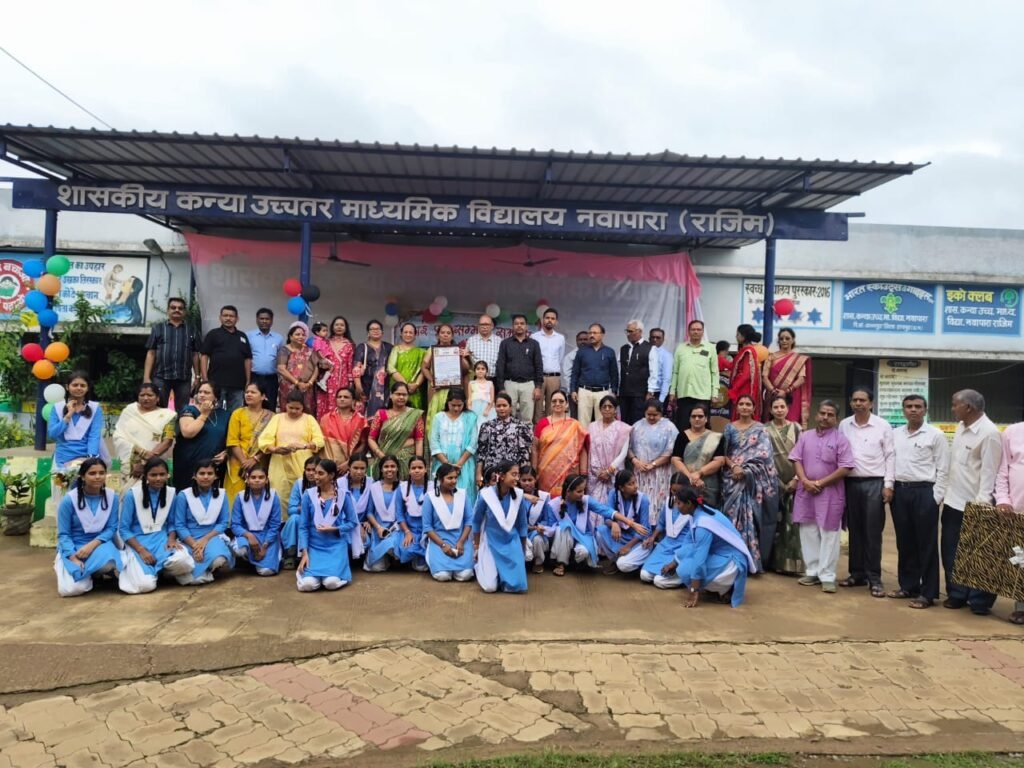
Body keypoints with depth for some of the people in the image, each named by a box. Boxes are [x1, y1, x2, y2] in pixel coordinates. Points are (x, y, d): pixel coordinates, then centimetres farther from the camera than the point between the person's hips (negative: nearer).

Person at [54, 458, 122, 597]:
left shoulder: (112, 497, -5)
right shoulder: (69, 500, -12)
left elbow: (112, 528, -3)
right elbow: (63, 534, -8)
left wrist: (93, 544, -21)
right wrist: (74, 558, -22)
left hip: (100, 543, 1)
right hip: (73, 547, -1)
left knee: (108, 563, -37)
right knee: (72, 589, -22)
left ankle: (89, 572, 1)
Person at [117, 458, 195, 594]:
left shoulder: (171, 493, 1)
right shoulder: (132, 494, -9)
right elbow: (123, 529, -6)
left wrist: (172, 538, -11)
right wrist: (141, 550, -18)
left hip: (162, 538, 2)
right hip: (137, 541, -2)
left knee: (182, 561, -33)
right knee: (145, 585, -27)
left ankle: (158, 568, 1)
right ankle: (131, 569, 8)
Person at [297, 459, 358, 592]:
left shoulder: (343, 495, -3)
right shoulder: (308, 495, -3)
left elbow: (352, 522, 2)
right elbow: (303, 527, -2)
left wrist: (334, 529, -15)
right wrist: (304, 553, -11)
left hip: (336, 546, -1)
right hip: (314, 546, 1)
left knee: (332, 583, -23)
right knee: (307, 584, -20)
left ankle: (339, 567, 13)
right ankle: (305, 569, 16)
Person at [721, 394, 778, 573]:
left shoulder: (760, 429, 6)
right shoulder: (730, 428, 11)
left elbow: (764, 453, -4)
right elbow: (724, 453, 5)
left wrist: (745, 469, -14)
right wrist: (733, 467, -14)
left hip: (754, 479, -1)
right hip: (733, 478, 1)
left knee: (752, 516, -5)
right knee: (734, 515, -2)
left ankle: (752, 559, 0)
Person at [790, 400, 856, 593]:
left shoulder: (840, 439, -4)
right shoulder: (805, 436, 9)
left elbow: (845, 468, -10)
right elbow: (796, 460, 6)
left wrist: (821, 483, -13)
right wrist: (805, 481, -10)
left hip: (830, 492, -4)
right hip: (806, 491, 4)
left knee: (829, 535, -1)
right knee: (808, 533, 9)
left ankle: (827, 576, 4)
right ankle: (812, 572, 19)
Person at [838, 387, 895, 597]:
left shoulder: (883, 426, -2)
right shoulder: (844, 425, 6)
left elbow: (890, 456, -2)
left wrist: (888, 485, -8)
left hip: (875, 483, -3)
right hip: (851, 482, 3)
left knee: (873, 532, -1)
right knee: (855, 530, 10)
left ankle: (874, 578, 5)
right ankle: (857, 573, 19)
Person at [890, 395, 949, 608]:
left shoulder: (935, 435, -3)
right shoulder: (895, 434, 10)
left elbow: (943, 469, -4)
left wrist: (936, 497, -9)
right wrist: (889, 487, 4)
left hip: (924, 492, -5)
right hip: (899, 491, 5)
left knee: (926, 544, 1)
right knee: (904, 542, 12)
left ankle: (928, 593, 9)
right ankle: (908, 586, 23)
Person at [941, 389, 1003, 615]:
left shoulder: (989, 433, -16)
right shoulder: (960, 428, 9)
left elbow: (989, 471, -18)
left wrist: (982, 504, -21)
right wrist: (945, 491, 14)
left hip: (974, 505, -8)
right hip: (953, 501, 8)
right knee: (950, 552, 13)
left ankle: (980, 601, 17)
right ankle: (957, 594, 25)